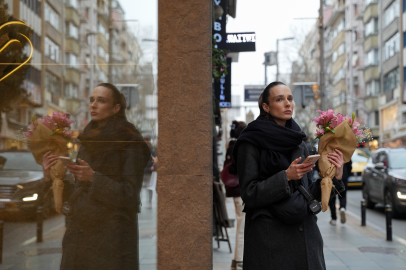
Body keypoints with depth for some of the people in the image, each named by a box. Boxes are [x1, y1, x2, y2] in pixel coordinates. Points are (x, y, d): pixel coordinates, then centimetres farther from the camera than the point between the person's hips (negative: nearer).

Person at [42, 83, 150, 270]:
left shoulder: (130, 143, -7)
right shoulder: (87, 142, 12)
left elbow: (130, 195, -12)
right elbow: (76, 193, 14)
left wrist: (94, 178, -21)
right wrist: (51, 176, -2)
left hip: (113, 233, -6)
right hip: (78, 232, 6)